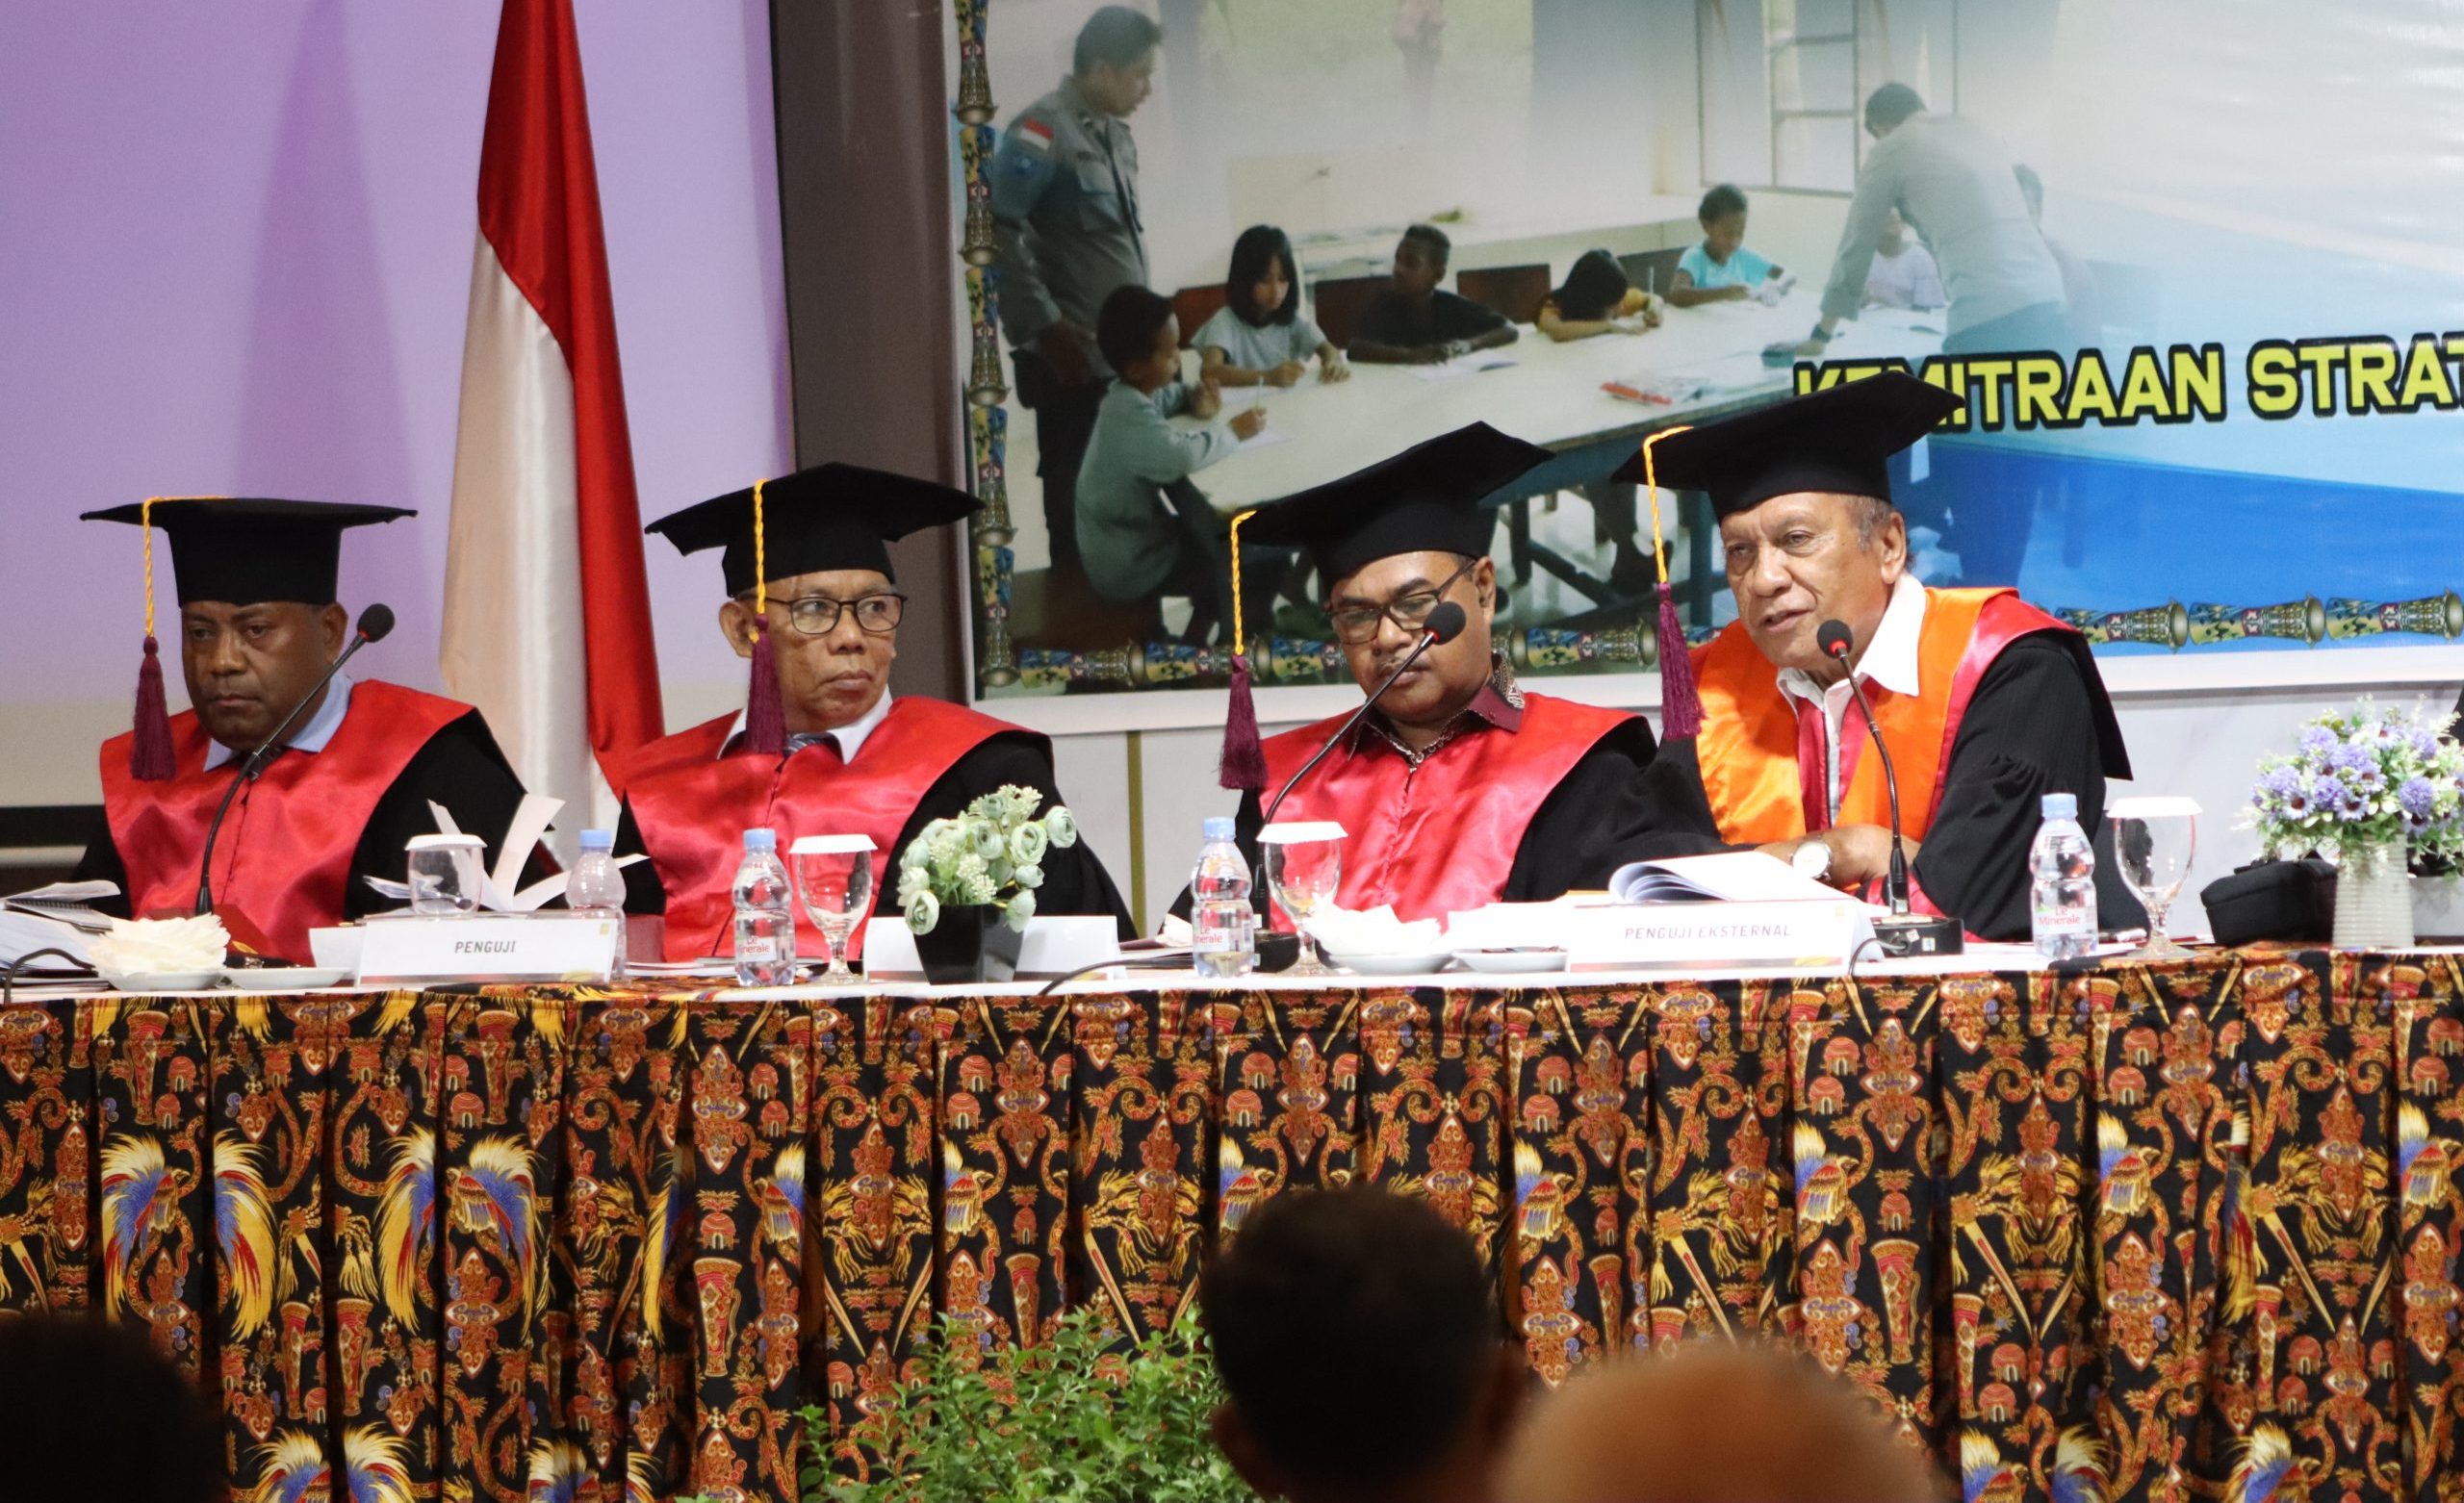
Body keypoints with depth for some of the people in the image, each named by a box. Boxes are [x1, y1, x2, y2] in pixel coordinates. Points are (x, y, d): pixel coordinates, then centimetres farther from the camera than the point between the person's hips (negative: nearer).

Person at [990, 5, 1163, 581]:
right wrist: (1044, 325, -20)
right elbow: (996, 233, -22)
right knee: (1079, 500, 1)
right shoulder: (1042, 131, -15)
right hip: (1073, 359, -8)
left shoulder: (1115, 133, 13)